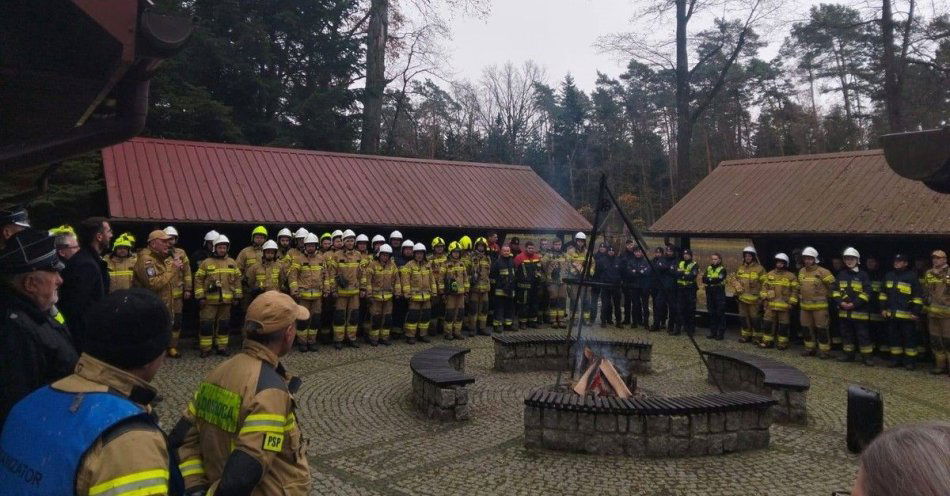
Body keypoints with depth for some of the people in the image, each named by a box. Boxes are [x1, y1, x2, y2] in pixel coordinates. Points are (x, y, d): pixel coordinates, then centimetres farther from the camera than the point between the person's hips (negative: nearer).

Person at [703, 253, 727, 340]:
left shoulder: (722, 269, -3)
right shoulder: (708, 268, 12)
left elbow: (719, 279, -20)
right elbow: (704, 279, -3)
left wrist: (709, 279, -11)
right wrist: (713, 280, -17)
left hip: (719, 294, -5)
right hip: (710, 294, 5)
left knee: (720, 314, -1)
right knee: (711, 313, 10)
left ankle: (721, 333, 4)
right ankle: (713, 332, 18)